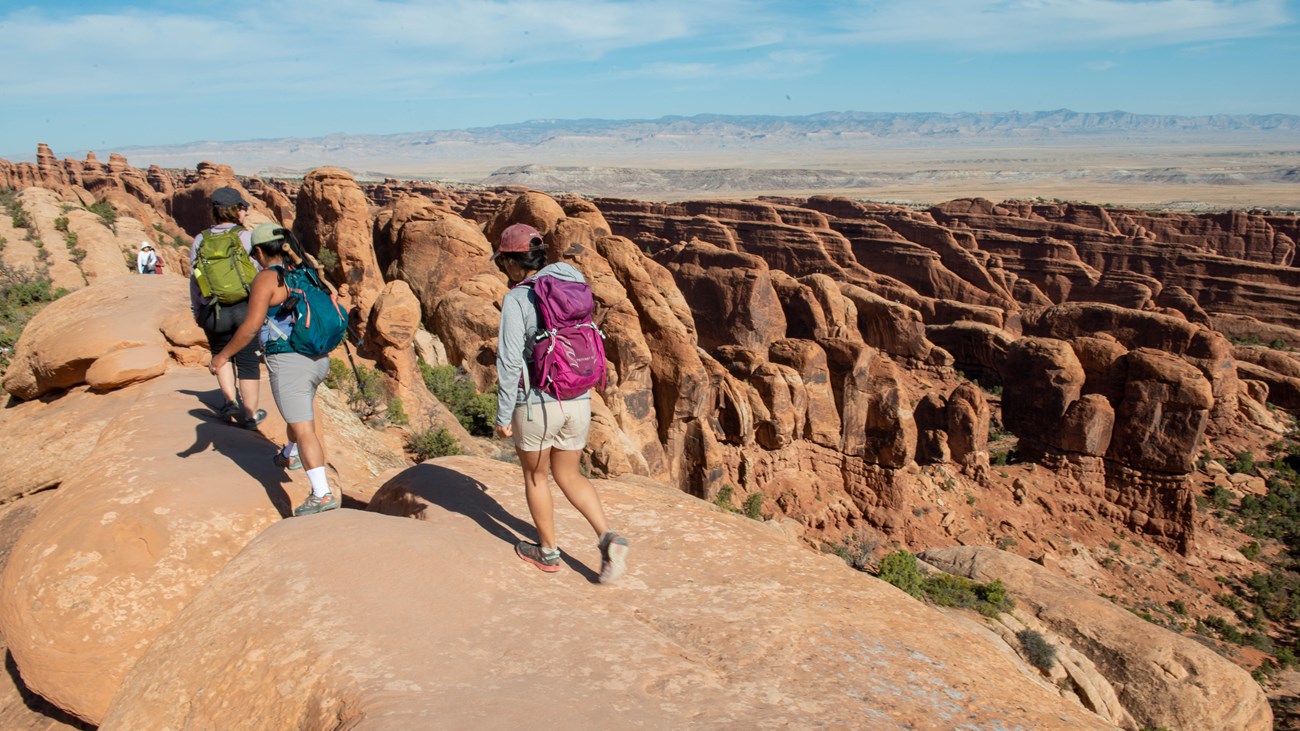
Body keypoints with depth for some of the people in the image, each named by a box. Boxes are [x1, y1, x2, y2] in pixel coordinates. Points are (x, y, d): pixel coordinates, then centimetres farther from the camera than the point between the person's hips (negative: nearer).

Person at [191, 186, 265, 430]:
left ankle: (231, 401, 13)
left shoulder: (200, 240, 3)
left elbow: (195, 279, 8)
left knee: (221, 355, 24)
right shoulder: (247, 237, -7)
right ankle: (250, 414, 16)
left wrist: (196, 310, 20)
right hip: (246, 309, -2)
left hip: (214, 312, 2)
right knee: (248, 362, 8)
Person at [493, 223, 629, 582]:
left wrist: (503, 415, -9)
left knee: (535, 476, 18)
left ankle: (548, 552, 32)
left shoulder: (517, 300, -14)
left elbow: (509, 361, -19)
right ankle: (609, 539, 3)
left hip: (535, 403, -5)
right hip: (578, 401, 6)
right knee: (568, 476, 20)